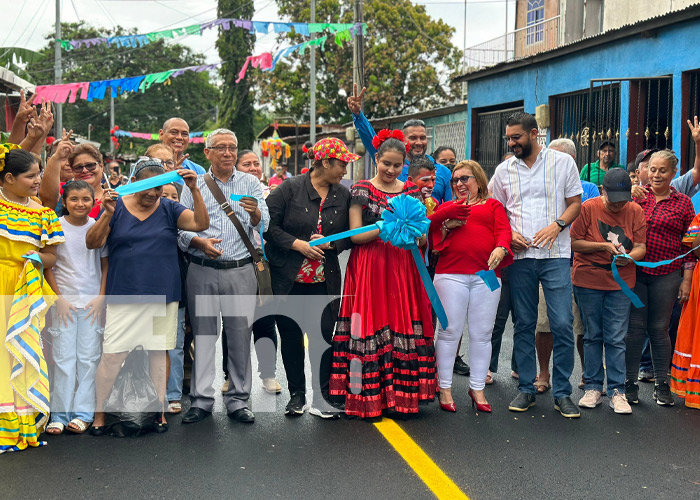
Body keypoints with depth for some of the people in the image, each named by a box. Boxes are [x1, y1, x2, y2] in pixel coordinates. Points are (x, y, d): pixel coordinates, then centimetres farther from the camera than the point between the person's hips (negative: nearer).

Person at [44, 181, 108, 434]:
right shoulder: (56, 226, -2)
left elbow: (105, 265, 7)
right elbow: (47, 266, 1)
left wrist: (101, 297, -3)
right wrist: (59, 298, -5)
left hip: (92, 301, 1)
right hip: (63, 300, -1)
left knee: (89, 357, 2)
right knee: (63, 356, 0)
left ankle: (83, 413, 10)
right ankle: (60, 414, 8)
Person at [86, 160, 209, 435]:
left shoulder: (169, 209, 5)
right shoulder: (116, 207, 2)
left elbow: (201, 223, -7)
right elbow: (92, 242, -6)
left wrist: (194, 190, -18)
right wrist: (107, 214, -21)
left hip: (163, 295, 2)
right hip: (123, 296, -1)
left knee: (159, 352, 8)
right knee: (112, 354, -4)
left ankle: (159, 410, 19)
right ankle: (99, 413, 8)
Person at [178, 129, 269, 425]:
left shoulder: (250, 183, 9)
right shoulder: (194, 185, 9)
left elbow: (263, 224, -2)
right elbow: (181, 226, 4)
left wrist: (255, 213, -24)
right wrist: (199, 242, -15)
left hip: (240, 270, 0)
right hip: (202, 271, 0)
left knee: (240, 335, 2)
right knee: (203, 334, 2)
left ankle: (238, 399, 12)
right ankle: (201, 400, 11)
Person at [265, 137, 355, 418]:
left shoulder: (343, 195, 5)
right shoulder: (290, 189, -6)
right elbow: (268, 225, -9)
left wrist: (330, 243, -9)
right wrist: (297, 244, -15)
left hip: (324, 280, 2)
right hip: (288, 278, -2)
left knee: (324, 336, -2)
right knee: (291, 336, 7)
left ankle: (321, 399, 6)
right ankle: (297, 394, 21)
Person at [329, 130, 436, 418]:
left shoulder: (411, 191, 12)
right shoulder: (362, 190, 2)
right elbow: (355, 235, -5)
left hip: (402, 267, 3)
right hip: (370, 267, -3)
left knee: (404, 325, 0)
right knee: (371, 326, -5)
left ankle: (399, 396, 8)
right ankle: (368, 398, 2)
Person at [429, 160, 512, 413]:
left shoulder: (492, 205, 17)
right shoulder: (447, 207, 20)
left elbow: (503, 230, 2)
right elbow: (433, 239, 12)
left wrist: (501, 249, -17)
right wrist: (446, 226, -6)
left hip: (486, 275, 0)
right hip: (451, 273, 0)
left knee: (481, 333, 3)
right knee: (450, 330, -1)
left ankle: (477, 388, 13)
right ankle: (444, 388, 8)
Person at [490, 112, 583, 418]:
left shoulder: (563, 162, 3)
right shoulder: (504, 170, 9)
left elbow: (575, 203, 5)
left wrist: (557, 225, -13)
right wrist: (509, 234, -4)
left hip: (555, 255, -2)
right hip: (520, 256, 2)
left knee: (562, 324, -6)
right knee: (524, 324, 7)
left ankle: (562, 393, 5)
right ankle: (526, 389, 17)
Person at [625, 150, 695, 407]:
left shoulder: (683, 203, 4)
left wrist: (686, 280, 2)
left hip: (666, 275, 0)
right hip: (634, 271, 0)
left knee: (659, 328, 7)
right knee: (634, 327, 3)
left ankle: (662, 384, 18)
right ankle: (630, 383, 12)